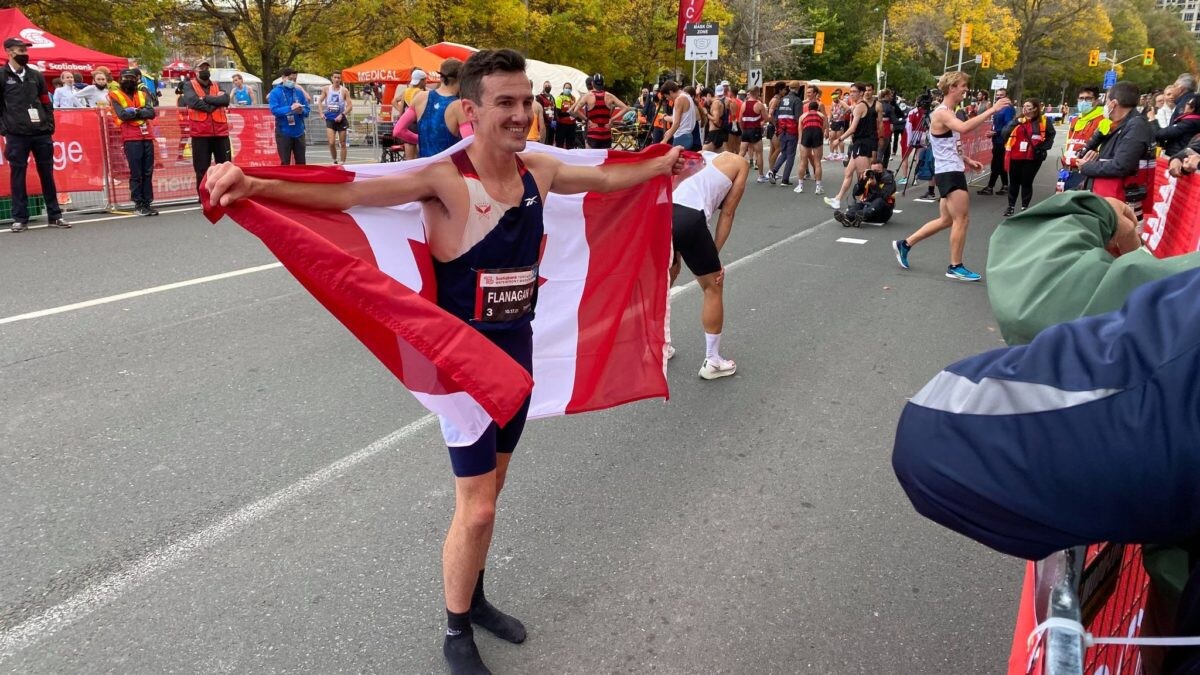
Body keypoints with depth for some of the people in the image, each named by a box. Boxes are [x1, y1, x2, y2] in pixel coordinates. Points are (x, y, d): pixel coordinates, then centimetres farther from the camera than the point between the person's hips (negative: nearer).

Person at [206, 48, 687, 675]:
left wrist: (660, 164, 33)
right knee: (477, 509, -2)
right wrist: (255, 185, -46)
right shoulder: (443, 178, -20)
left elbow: (605, 178, 19)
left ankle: (475, 599, 41)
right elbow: (352, 190, -32)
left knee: (490, 486, 20)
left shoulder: (539, 170, -1)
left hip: (518, 348, 6)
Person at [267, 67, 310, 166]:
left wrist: (301, 111, -16)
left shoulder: (299, 92, 7)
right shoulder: (275, 92, -3)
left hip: (299, 132, 3)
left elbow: (307, 109, 6)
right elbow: (274, 110, -15)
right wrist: (290, 108, -25)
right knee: (285, 163, 3)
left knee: (301, 163, 10)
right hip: (283, 133, -3)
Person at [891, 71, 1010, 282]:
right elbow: (964, 128, -37)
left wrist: (966, 160, 17)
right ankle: (956, 267, 3)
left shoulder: (949, 113, 17)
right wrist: (991, 110, -36)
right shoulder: (942, 113, -16)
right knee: (962, 219, -6)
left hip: (952, 172, 10)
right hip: (949, 173, -10)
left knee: (946, 220, 14)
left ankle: (905, 244, 21)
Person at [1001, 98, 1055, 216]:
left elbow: (1051, 135, 7)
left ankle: (1024, 207, 16)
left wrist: (1043, 148, -4)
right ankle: (1011, 206, 21)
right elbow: (1004, 133, -5)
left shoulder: (1043, 121, -1)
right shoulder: (1017, 120, 5)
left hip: (1032, 158, -2)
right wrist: (1016, 123, -17)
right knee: (1014, 182, 11)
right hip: (1015, 157, 2)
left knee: (1027, 182, 5)